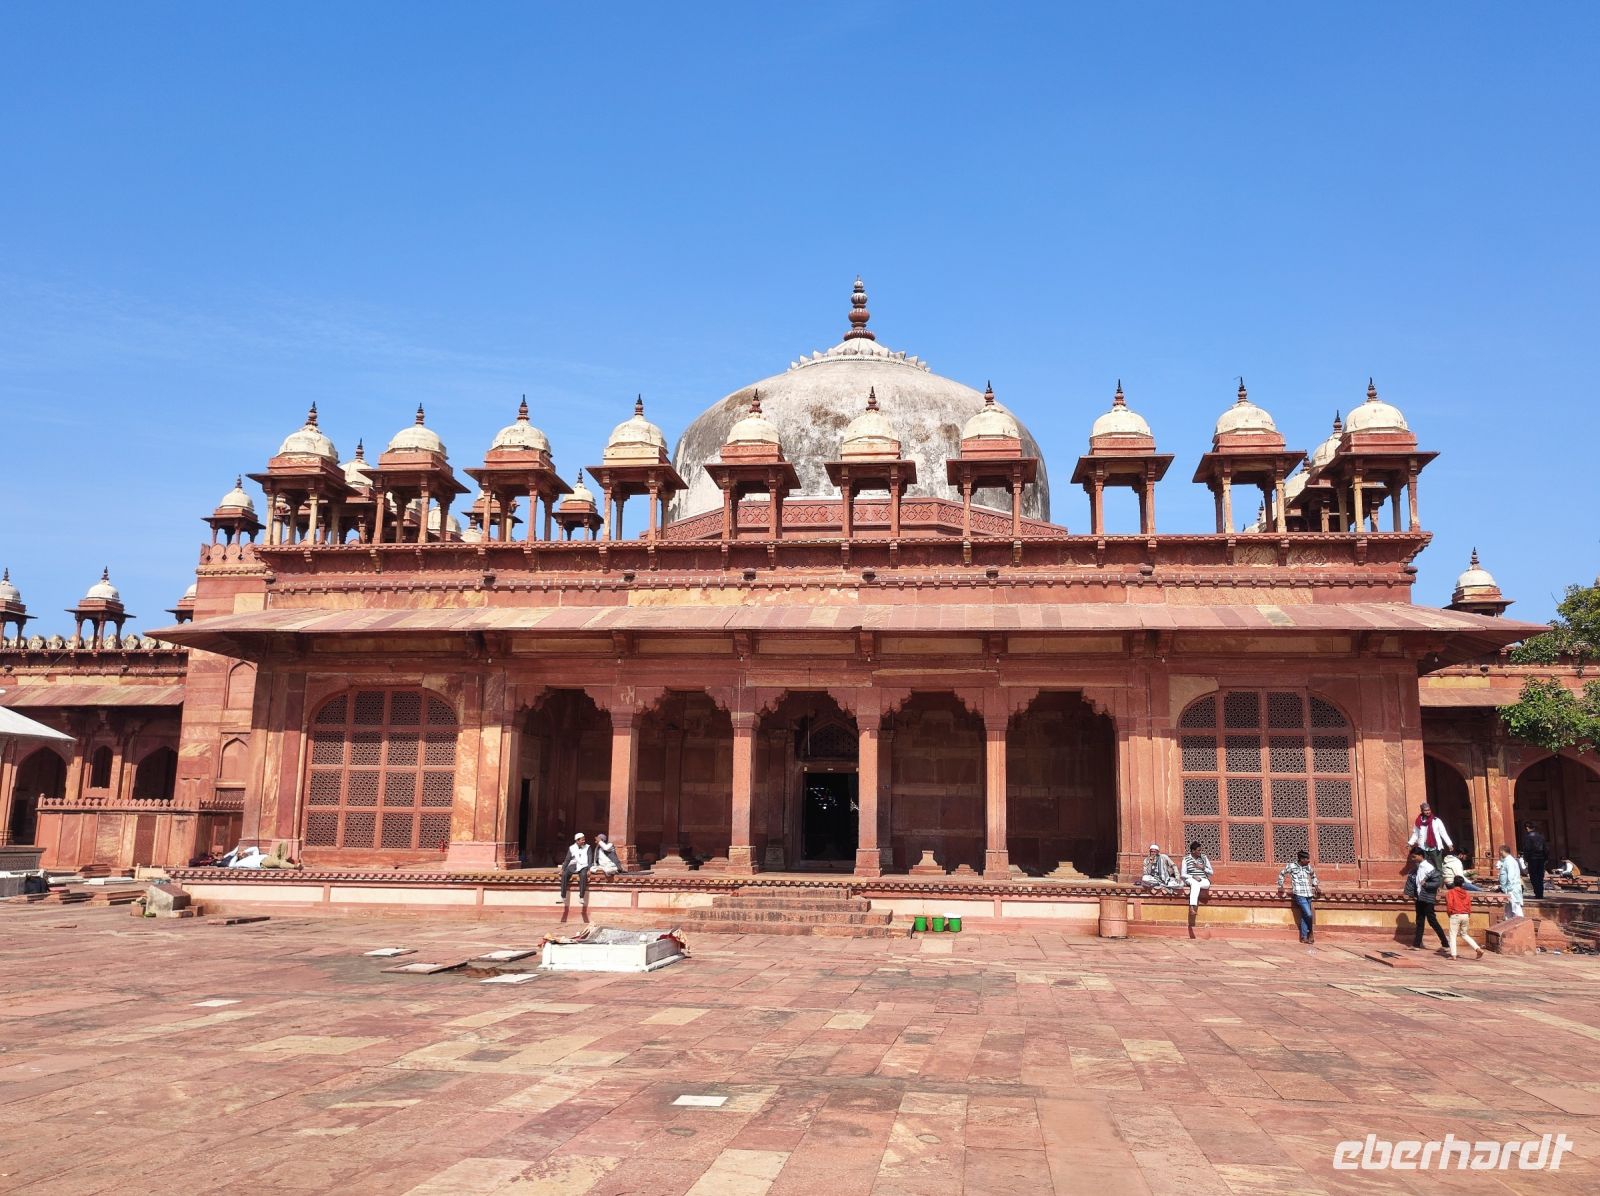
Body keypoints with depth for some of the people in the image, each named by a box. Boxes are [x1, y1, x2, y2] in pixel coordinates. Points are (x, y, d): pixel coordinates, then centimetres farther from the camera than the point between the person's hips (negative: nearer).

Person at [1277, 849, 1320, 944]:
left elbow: (1313, 876, 33)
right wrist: (1281, 887, 9)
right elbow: (1281, 874, 10)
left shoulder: (1308, 867, 11)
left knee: (1304, 916, 4)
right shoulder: (1292, 866, -3)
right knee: (1309, 914, -14)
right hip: (1299, 894, -5)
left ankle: (1304, 937, 11)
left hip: (1308, 894, 5)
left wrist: (1315, 885, 21)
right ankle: (1311, 933, 7)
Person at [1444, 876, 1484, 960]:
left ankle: (1453, 955, -5)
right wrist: (1470, 917, 18)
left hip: (1455, 915, -5)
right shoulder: (1466, 893, 12)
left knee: (1453, 935, 1)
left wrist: (1449, 913, 4)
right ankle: (1478, 949, 10)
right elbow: (1469, 905, 11)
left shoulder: (1450, 892, -4)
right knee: (1464, 934, 22)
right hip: (1465, 915, 5)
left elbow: (1449, 904, -11)